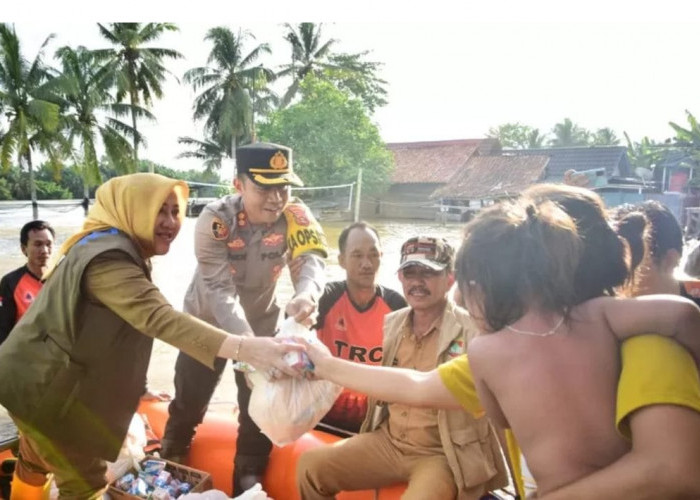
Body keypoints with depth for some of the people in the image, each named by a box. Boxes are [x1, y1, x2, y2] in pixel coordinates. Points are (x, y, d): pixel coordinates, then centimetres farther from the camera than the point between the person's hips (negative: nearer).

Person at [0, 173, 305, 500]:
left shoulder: (115, 249, 7)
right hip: (44, 383, -10)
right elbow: (159, 318, -44)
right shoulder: (108, 258, -29)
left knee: (37, 462, 30)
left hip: (42, 374, 10)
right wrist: (243, 348, -55)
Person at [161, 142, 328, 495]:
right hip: (207, 320, -1)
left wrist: (306, 295, -62)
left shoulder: (295, 216, -23)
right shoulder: (215, 219, -30)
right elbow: (220, 290, -36)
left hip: (261, 320, 2)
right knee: (189, 400, 15)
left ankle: (249, 482, 28)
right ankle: (169, 466, 45)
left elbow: (313, 258, -38)